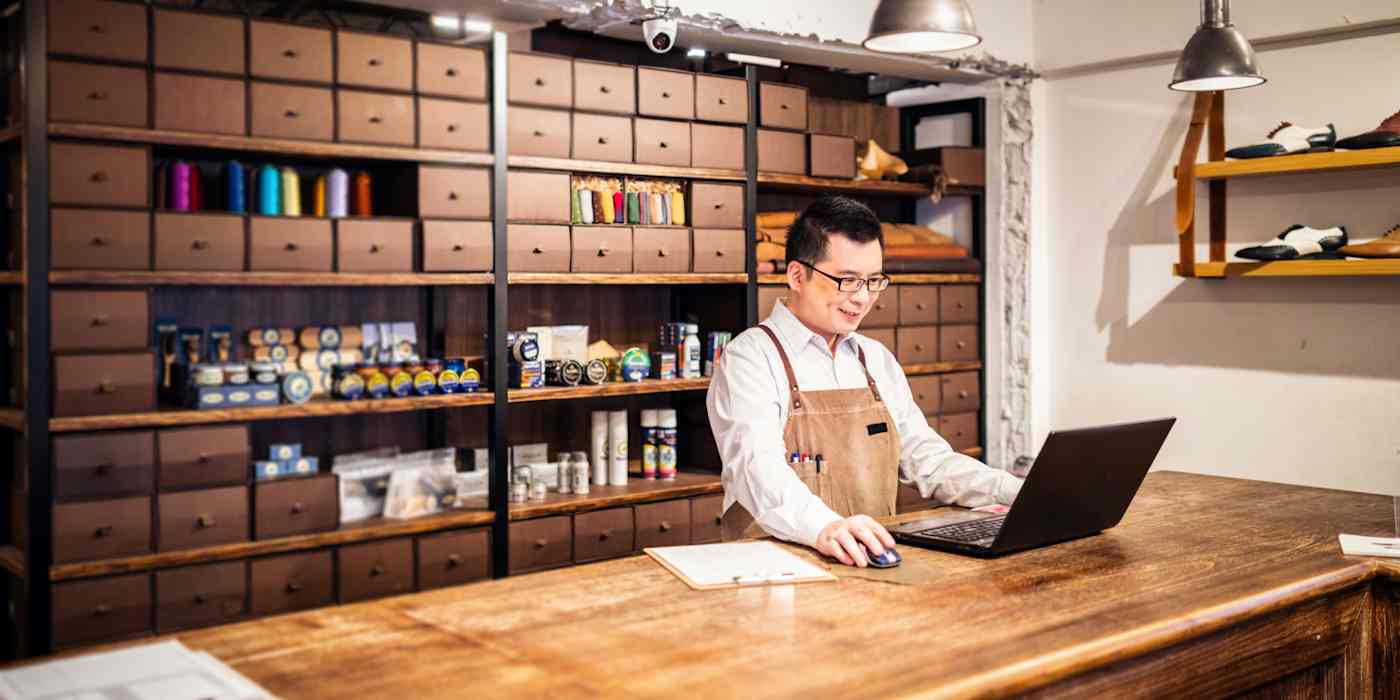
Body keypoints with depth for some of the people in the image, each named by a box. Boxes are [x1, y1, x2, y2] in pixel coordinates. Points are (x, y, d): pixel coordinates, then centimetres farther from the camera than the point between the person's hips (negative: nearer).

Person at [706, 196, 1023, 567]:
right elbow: (758, 468, -22)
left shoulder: (877, 359, 17)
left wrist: (1026, 495, 2)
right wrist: (824, 527, -42)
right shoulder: (749, 358, -7)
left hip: (874, 559, 5)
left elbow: (927, 460, 17)